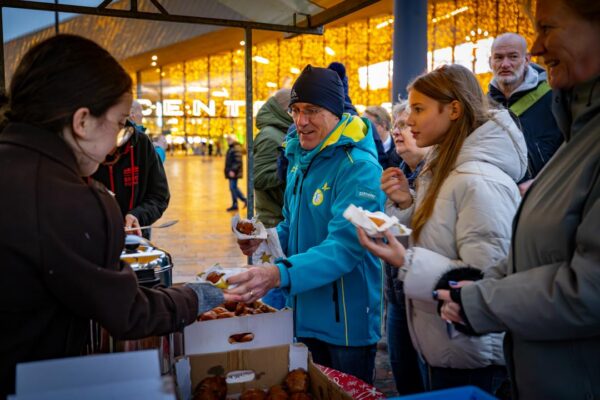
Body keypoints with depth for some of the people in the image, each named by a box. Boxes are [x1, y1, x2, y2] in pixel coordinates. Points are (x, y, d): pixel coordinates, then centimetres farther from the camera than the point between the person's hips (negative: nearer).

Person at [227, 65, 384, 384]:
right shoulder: (299, 157, 5)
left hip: (345, 321, -7)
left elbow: (346, 245, -31)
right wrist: (268, 240, -5)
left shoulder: (358, 167, -21)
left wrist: (280, 274, -43)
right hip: (303, 315, 8)